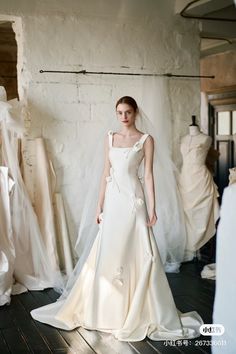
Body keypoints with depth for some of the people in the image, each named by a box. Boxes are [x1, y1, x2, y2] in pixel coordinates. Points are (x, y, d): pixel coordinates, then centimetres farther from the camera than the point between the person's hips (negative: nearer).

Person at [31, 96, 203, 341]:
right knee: (107, 254, 8)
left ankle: (137, 311, 11)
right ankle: (108, 309, 22)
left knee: (136, 253, -2)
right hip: (113, 200, 4)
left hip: (133, 199, -4)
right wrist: (100, 205, 9)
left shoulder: (146, 140, 0)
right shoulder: (110, 138, 11)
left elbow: (149, 175, -3)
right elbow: (106, 173, 12)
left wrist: (152, 208, -9)